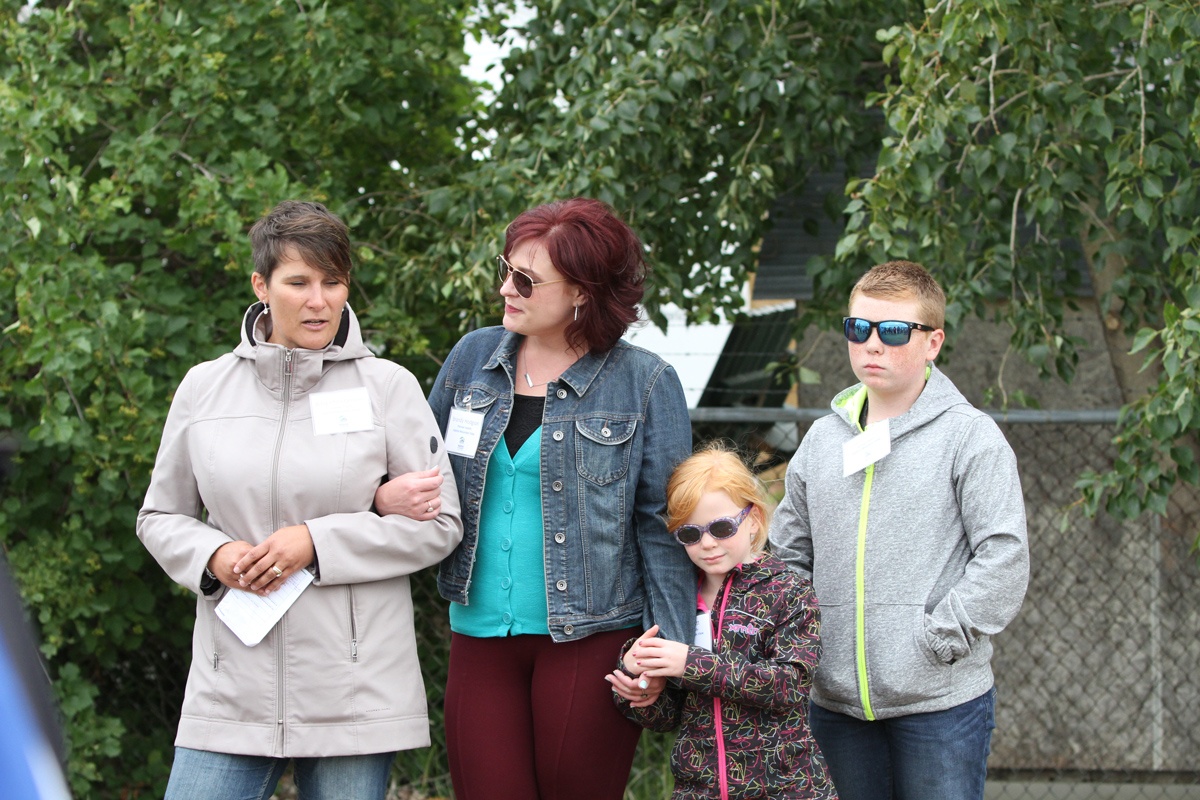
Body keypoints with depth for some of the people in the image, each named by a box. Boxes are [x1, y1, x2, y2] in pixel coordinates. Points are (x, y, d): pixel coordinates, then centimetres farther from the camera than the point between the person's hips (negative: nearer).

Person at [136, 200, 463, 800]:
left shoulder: (388, 387, 2)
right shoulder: (205, 388, 8)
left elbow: (439, 523, 0)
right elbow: (159, 517, 16)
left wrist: (319, 543, -11)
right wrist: (213, 556, -6)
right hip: (230, 689, 1)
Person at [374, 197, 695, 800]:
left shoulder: (644, 383, -3)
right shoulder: (473, 357, 9)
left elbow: (663, 522, -4)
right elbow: (425, 470, 19)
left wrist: (669, 647, -10)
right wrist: (386, 496, -5)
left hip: (588, 640, -4)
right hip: (480, 637, 4)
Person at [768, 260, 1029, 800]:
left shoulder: (970, 436, -3)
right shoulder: (821, 440, 12)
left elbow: (1004, 558, -9)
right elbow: (788, 555, 17)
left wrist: (938, 639, -14)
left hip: (940, 701, -5)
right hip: (836, 702, 5)